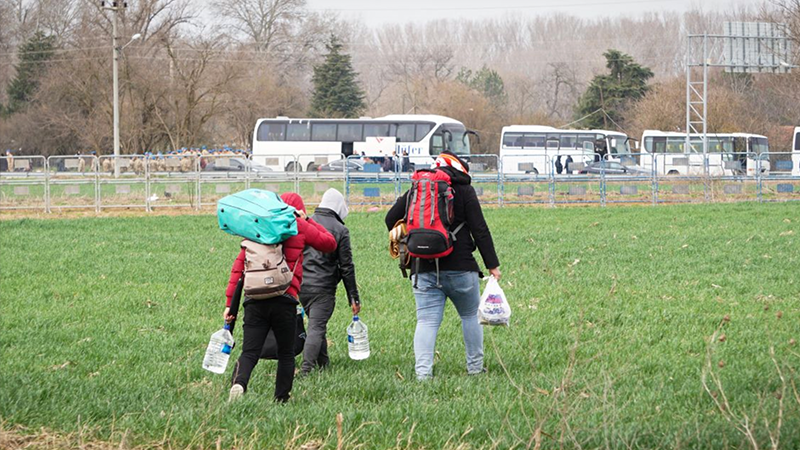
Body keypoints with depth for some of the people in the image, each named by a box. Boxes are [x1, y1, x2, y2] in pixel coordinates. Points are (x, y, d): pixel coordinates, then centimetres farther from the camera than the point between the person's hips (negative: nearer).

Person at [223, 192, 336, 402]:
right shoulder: (299, 227, 7)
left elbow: (239, 265, 10)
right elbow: (330, 244, 18)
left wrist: (230, 302, 8)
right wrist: (308, 221, 22)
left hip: (254, 300, 2)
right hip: (284, 299, -2)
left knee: (249, 353, -3)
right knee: (286, 354, 13)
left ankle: (239, 382, -31)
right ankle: (281, 400, 8)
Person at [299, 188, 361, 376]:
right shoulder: (340, 230, -4)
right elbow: (346, 267, -3)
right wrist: (354, 297, 3)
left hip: (301, 284, 5)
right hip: (323, 288, -5)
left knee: (317, 325, 19)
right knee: (316, 327, -6)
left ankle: (324, 363, 28)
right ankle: (306, 368, -18)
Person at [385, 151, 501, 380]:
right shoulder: (463, 190, 0)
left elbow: (391, 218, 10)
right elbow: (479, 229, -5)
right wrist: (492, 264, -3)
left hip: (424, 269, 2)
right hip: (460, 267, -2)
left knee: (426, 321, -1)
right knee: (470, 316, 16)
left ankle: (423, 370, -16)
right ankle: (475, 367, 20)